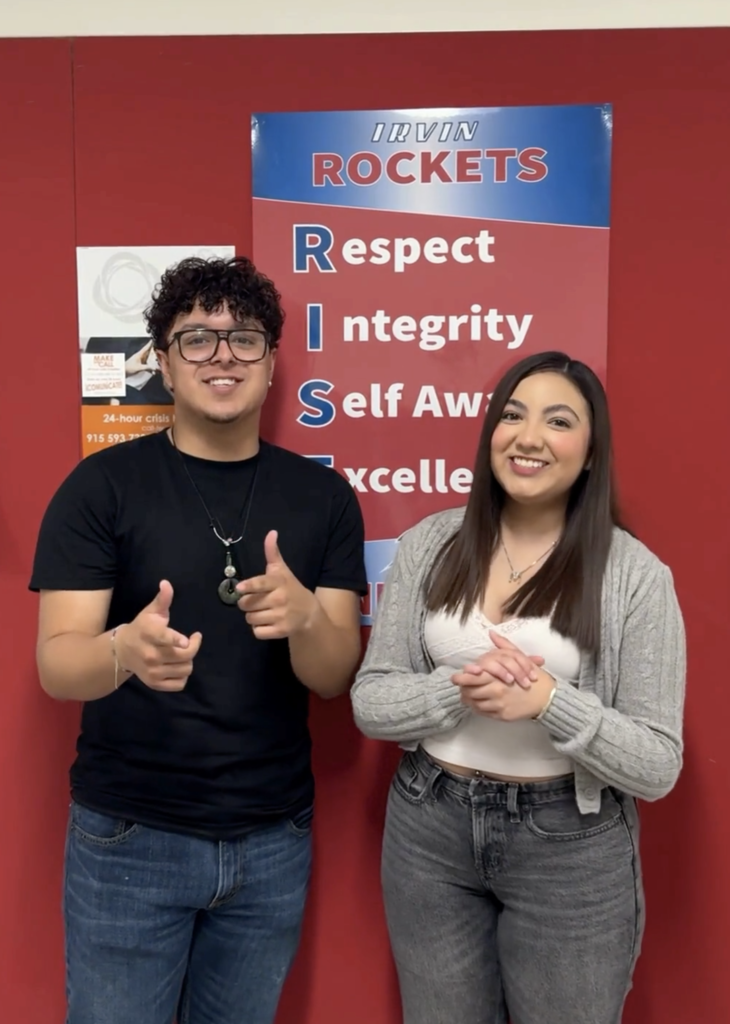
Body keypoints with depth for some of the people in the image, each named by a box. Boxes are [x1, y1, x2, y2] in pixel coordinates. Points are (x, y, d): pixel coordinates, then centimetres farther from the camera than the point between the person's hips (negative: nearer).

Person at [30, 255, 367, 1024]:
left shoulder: (323, 495, -3)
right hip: (128, 837, -2)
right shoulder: (101, 485, -9)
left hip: (274, 840, 3)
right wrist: (126, 651, -35)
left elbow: (334, 677, -5)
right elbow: (56, 664, -13)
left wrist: (304, 616, -27)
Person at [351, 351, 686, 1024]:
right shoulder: (429, 544, -5)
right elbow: (370, 702, -4)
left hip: (571, 845, -2)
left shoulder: (635, 573, -12)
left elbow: (657, 767, -11)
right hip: (427, 829, 3)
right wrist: (459, 689, -22)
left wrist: (549, 700, -27)